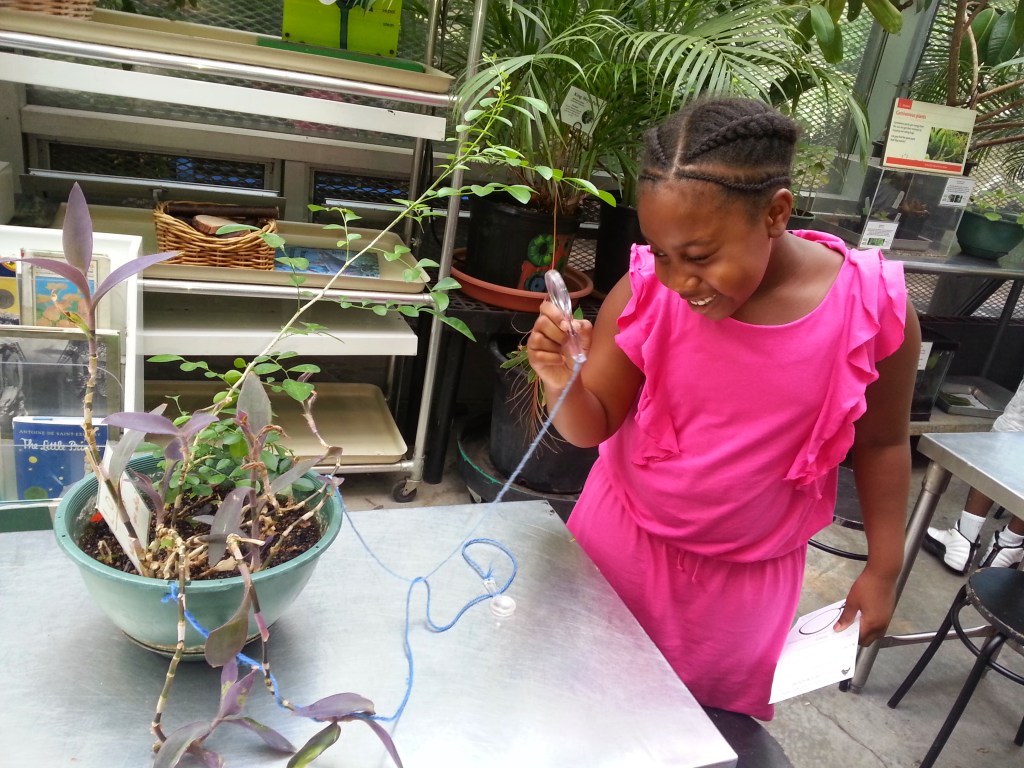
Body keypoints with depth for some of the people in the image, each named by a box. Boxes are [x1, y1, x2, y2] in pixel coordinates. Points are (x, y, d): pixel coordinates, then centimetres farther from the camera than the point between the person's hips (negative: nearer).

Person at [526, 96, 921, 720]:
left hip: (748, 580, 0)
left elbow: (882, 442, -3)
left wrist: (883, 569, 1)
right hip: (625, 544, 1)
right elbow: (591, 428, -12)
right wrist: (563, 384, -33)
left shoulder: (874, 306, -19)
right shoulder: (647, 291, -19)